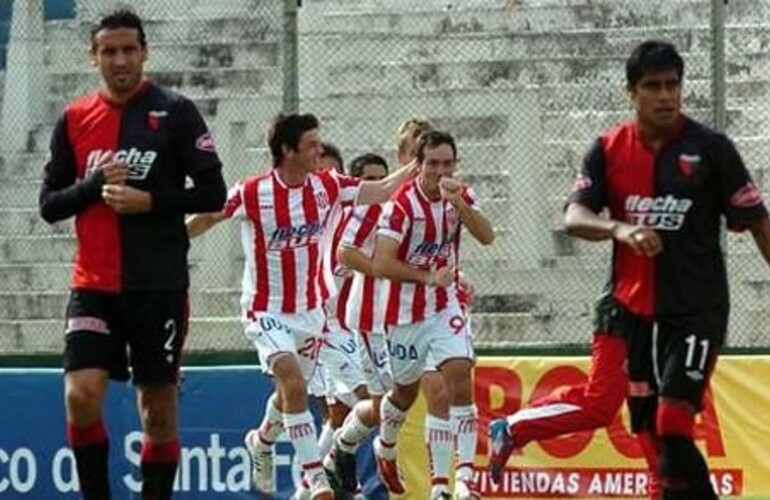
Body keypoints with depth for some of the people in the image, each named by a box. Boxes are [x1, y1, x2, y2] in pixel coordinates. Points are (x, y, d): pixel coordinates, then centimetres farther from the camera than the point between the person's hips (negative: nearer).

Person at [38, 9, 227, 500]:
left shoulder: (175, 112, -1)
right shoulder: (75, 119, 8)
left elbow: (214, 193, -3)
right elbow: (50, 205, 10)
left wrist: (150, 200, -16)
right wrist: (94, 184, -8)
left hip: (160, 285, -2)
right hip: (94, 286, 2)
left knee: (158, 410, 4)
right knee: (81, 396, -13)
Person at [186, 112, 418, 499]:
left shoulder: (326, 186, -5)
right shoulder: (252, 193, -17)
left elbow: (381, 191, 3)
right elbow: (206, 218, -2)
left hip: (310, 309, 5)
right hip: (267, 311, -5)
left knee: (291, 391, 18)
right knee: (294, 385, -22)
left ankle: (262, 441, 49)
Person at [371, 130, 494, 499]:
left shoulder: (461, 196, -3)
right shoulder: (401, 205, -19)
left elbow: (487, 237, -18)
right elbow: (381, 264, -24)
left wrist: (460, 205, -32)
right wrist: (429, 277, -24)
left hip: (445, 306, 3)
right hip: (406, 311, -3)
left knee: (460, 377, -16)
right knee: (406, 389, 14)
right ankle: (386, 448, 47)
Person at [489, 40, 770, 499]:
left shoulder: (710, 148, -4)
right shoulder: (610, 149, 3)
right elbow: (574, 216, -5)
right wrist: (620, 229, -24)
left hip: (696, 308, -2)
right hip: (629, 303, 2)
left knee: (673, 424, -10)